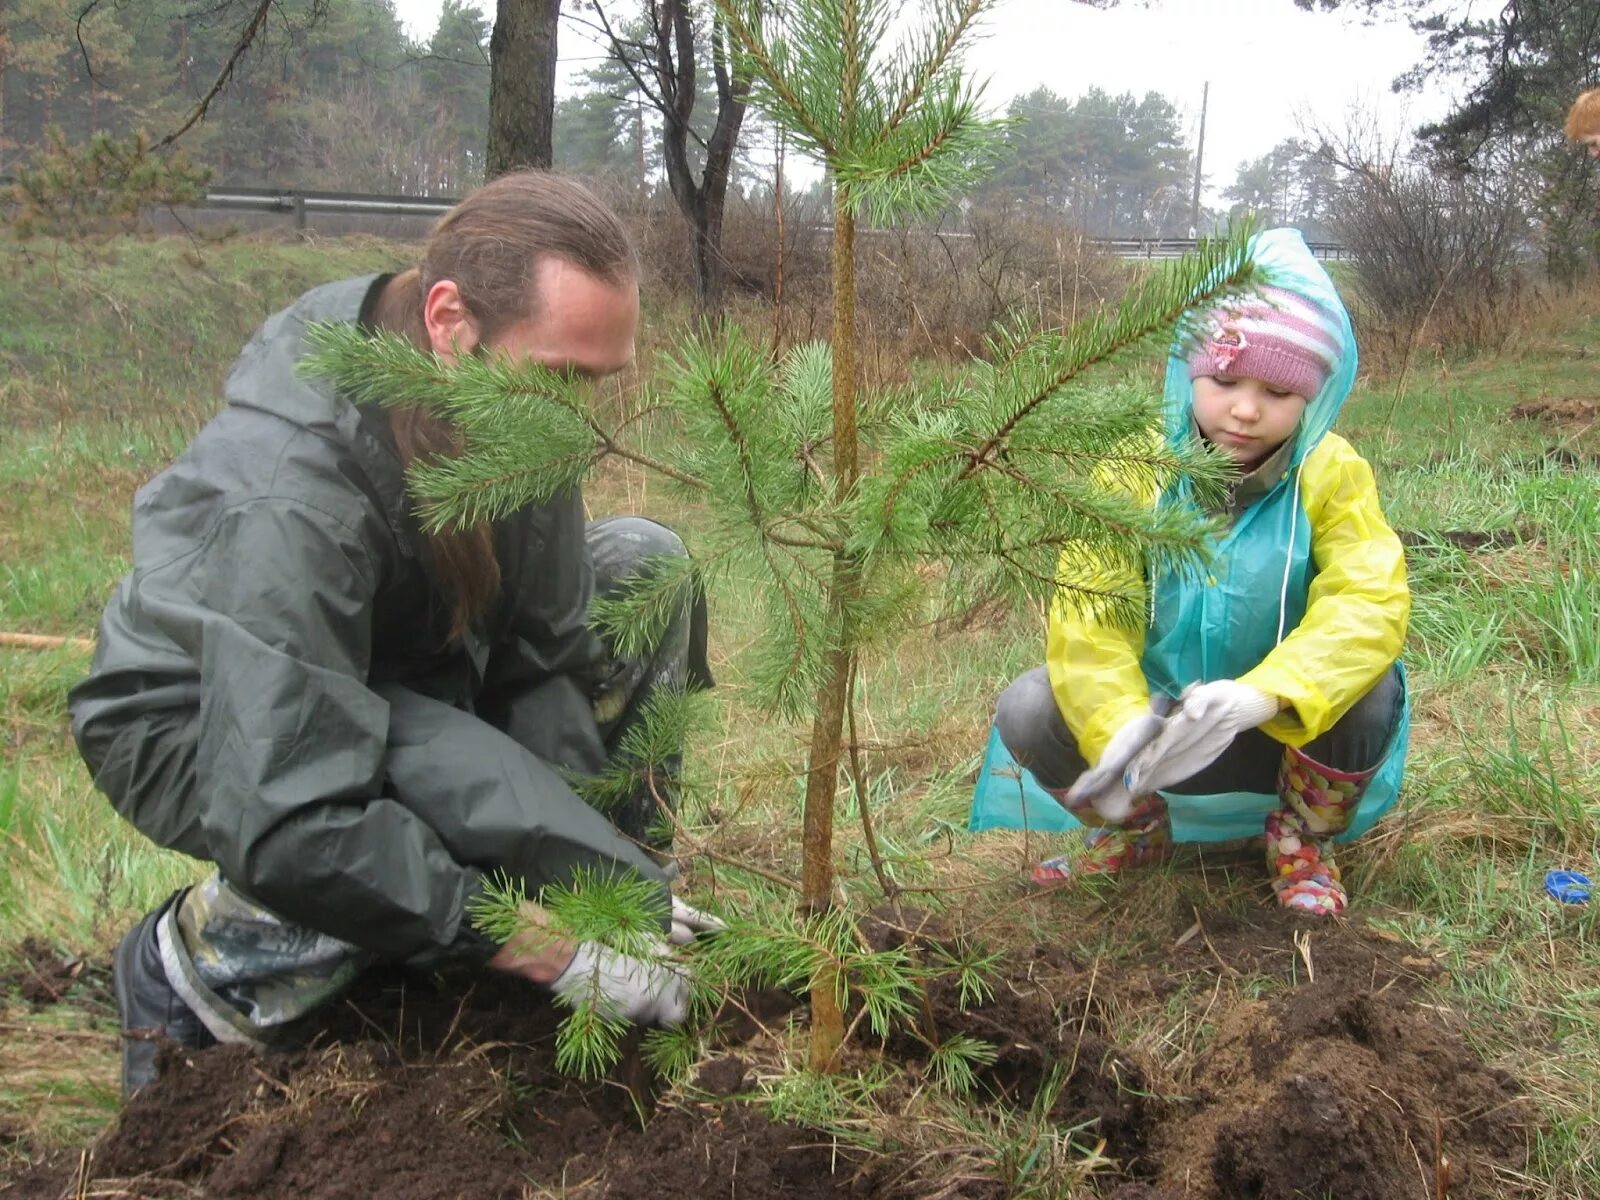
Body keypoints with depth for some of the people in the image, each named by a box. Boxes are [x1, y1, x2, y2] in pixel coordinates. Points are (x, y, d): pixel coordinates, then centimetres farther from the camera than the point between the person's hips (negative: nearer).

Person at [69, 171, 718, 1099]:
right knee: (490, 796, -36)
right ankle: (201, 962, -13)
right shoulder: (286, 493, -39)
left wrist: (593, 858, -16)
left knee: (644, 564, -6)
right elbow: (289, 826, -40)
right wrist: (559, 957, -36)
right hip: (202, 731, -7)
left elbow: (545, 653, -8)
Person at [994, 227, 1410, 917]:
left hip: (1290, 738, -1)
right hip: (1160, 731, 2)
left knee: (1367, 693, -32)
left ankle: (1302, 840, 0)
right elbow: (1090, 611, -23)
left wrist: (1264, 693, -50)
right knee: (1029, 710, -22)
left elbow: (1368, 602, -31)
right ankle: (1137, 830, 10)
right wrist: (1121, 726, -44)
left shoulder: (1330, 474, -16)